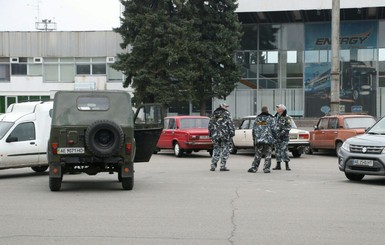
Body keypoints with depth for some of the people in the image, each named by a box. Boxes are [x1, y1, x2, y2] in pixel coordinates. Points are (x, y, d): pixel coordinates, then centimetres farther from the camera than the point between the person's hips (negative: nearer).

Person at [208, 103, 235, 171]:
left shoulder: (214, 114, 12)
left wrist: (210, 134, 20)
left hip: (215, 135, 5)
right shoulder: (227, 114, -3)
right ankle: (223, 166, -3)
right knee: (225, 150, 2)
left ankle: (213, 166, 8)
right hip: (225, 135, -5)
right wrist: (232, 132, -5)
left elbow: (210, 125, 14)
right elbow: (230, 124, -9)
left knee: (216, 150, 13)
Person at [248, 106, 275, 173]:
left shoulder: (257, 118, 11)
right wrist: (273, 139, 0)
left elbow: (254, 130, 11)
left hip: (258, 140, 3)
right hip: (268, 140, -3)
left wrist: (254, 139, 16)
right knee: (268, 155, 3)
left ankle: (254, 168, 2)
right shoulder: (270, 118, 0)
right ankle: (266, 168, 0)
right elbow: (273, 129, -6)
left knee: (257, 155, 9)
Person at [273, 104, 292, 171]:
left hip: (284, 137, -7)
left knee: (284, 150, -11)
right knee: (277, 150, 7)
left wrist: (283, 132, -20)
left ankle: (287, 165, -7)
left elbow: (288, 127, -13)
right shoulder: (276, 116, 14)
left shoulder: (286, 117, -8)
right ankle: (278, 165, 12)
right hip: (277, 136, 7)